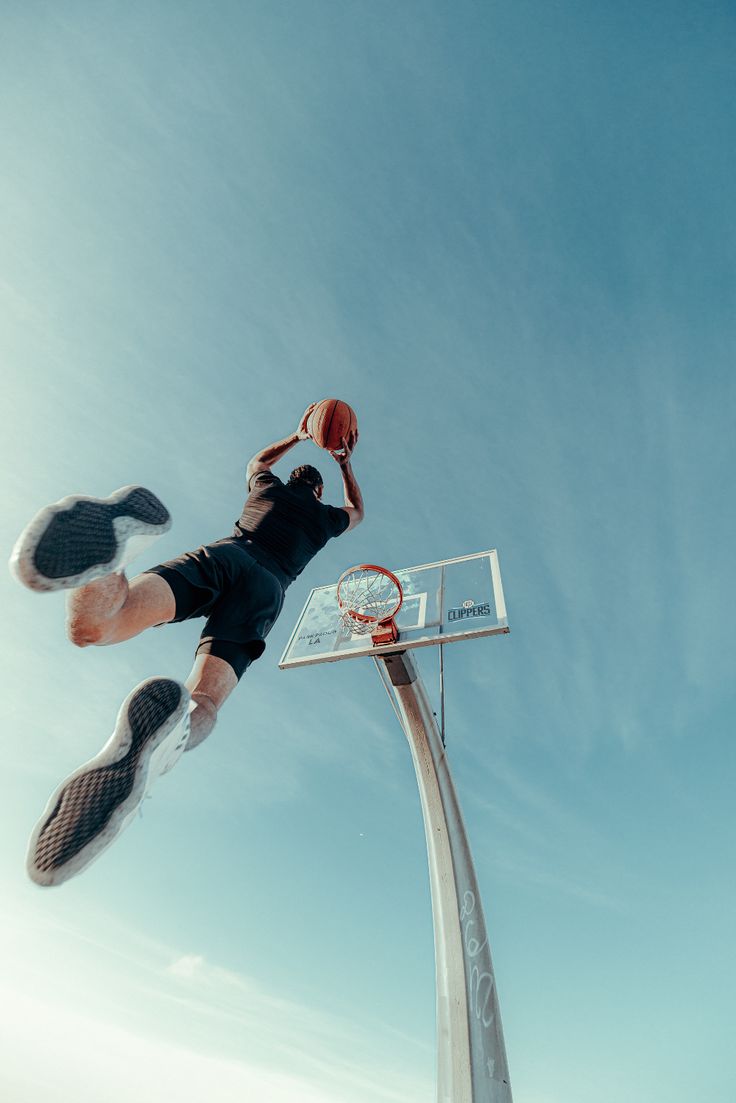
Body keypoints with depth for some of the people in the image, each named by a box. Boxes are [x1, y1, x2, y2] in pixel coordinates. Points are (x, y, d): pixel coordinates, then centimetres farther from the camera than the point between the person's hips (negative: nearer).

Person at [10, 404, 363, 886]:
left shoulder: (268, 486, 35)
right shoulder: (324, 515, 32)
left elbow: (258, 459, 60)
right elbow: (357, 512, 56)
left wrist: (297, 437, 71)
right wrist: (346, 464, 67)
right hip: (266, 587, -1)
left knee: (90, 627, -20)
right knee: (202, 704, -23)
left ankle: (115, 533, -51)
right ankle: (171, 727, -60)